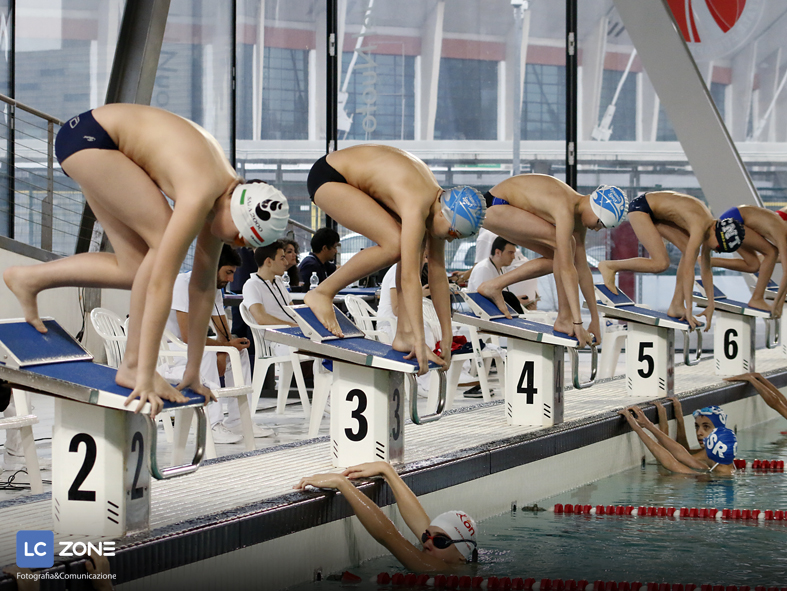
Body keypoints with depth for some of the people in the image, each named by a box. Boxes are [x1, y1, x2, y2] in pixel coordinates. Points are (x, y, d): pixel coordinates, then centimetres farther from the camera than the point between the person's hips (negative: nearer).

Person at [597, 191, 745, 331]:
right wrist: (689, 310, -27)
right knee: (661, 263, -20)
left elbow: (706, 270, 8)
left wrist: (711, 306, 9)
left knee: (691, 251, -4)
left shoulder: (710, 227, -3)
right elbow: (688, 270, -30)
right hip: (640, 207, -9)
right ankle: (610, 266, -3)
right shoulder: (699, 228, -30)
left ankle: (676, 306, 1)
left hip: (656, 213, 9)